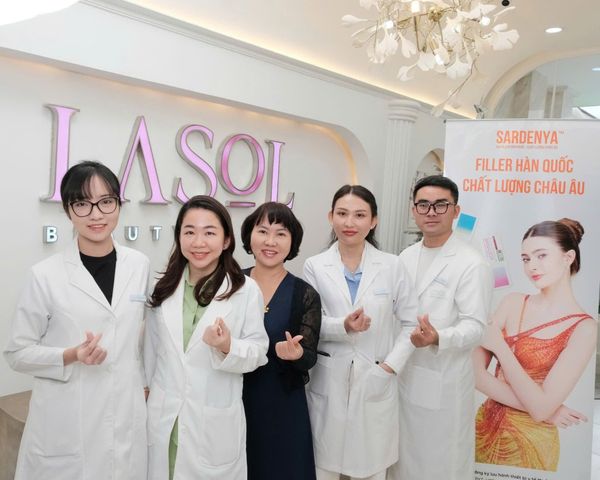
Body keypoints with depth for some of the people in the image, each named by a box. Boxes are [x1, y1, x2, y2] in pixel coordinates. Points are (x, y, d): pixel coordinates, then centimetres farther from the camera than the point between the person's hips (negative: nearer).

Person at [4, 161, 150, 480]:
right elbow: (17, 353, -4)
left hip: (127, 420, 3)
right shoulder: (45, 275, -10)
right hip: (66, 426, -2)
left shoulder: (140, 265, 0)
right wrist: (71, 356, -18)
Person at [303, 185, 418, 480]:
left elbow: (410, 323, 2)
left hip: (376, 383, 0)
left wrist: (390, 366, -8)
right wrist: (342, 326, -20)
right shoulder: (314, 266, -2)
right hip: (328, 383, 0)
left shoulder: (392, 266, -1)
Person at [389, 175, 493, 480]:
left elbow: (475, 326, -17)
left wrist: (437, 338, -34)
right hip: (403, 375, 6)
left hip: (443, 382, -6)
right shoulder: (406, 257, 8)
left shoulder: (472, 264, -12)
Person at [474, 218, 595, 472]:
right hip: (485, 428, 4)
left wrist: (499, 345, -17)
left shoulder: (583, 328, -13)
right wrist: (538, 407, -17)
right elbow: (475, 373, -9)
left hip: (529, 441, -4)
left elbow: (540, 408, -19)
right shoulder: (512, 302, -2)